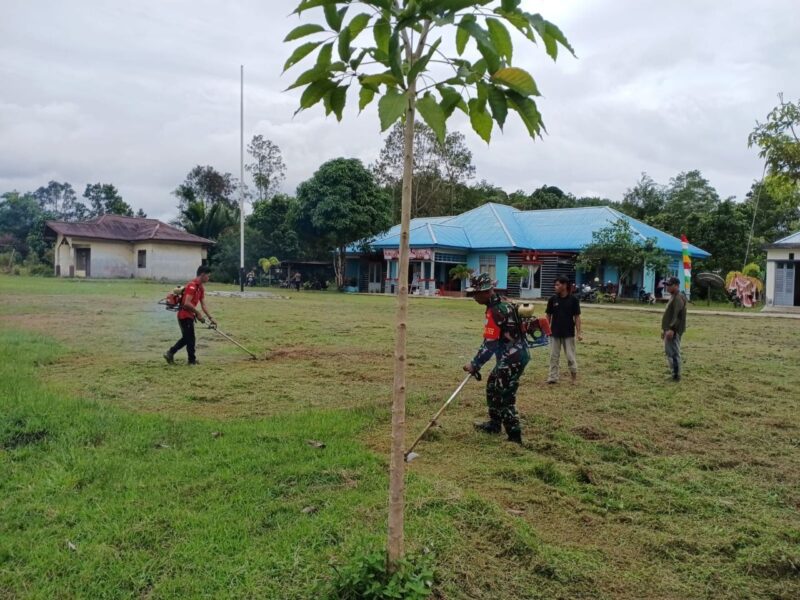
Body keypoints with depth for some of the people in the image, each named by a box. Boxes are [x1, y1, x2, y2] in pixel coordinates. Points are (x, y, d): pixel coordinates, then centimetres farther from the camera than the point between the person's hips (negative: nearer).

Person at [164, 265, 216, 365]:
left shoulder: (201, 288, 10)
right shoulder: (192, 285, -20)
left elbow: (203, 305, 12)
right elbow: (187, 303, -27)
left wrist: (211, 318, 7)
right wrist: (198, 313, -18)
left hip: (189, 315, 10)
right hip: (185, 315, -10)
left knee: (186, 337, 17)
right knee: (190, 338, 0)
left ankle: (170, 353, 24)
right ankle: (192, 360, 11)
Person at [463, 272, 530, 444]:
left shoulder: (495, 311, -22)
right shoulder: (502, 303, 8)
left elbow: (490, 344, -22)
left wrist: (475, 364, -14)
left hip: (513, 358, -10)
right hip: (514, 354, 10)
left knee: (504, 397, -6)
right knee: (492, 385, 22)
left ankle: (514, 436, -1)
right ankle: (495, 424, 36)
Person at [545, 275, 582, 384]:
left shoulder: (573, 300, -6)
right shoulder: (553, 299, 0)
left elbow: (577, 317, -4)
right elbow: (548, 315, 7)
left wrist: (578, 333, -9)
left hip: (568, 333, -2)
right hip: (555, 333, 2)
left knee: (570, 356, 2)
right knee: (554, 356, 6)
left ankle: (574, 374, 21)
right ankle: (553, 377, 13)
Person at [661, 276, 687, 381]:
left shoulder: (678, 298, -15)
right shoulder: (673, 297, 17)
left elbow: (677, 316, -24)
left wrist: (671, 329, -30)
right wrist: (664, 329, 22)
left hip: (673, 331, -11)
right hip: (669, 329, 11)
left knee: (674, 353, -7)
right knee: (669, 352, 16)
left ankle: (676, 375, -2)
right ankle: (674, 373, 24)